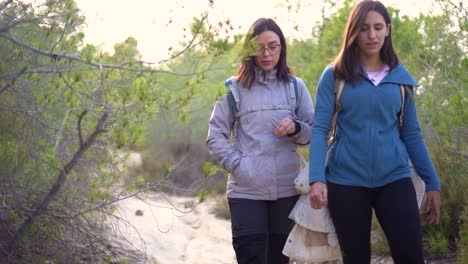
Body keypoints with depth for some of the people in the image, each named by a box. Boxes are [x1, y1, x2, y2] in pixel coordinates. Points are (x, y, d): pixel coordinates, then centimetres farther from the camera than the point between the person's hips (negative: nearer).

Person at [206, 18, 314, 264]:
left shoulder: (296, 86, 9)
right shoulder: (234, 87, 3)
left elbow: (314, 133, 10)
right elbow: (215, 136, 3)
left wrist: (296, 128, -11)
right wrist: (237, 165, -10)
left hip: (287, 187, 2)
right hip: (246, 189, -2)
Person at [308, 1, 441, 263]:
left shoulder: (401, 77, 7)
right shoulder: (334, 75, 0)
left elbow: (412, 133, 11)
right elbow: (320, 129, -5)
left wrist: (432, 182, 8)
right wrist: (317, 178, -18)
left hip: (394, 177, 1)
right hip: (346, 180, -1)